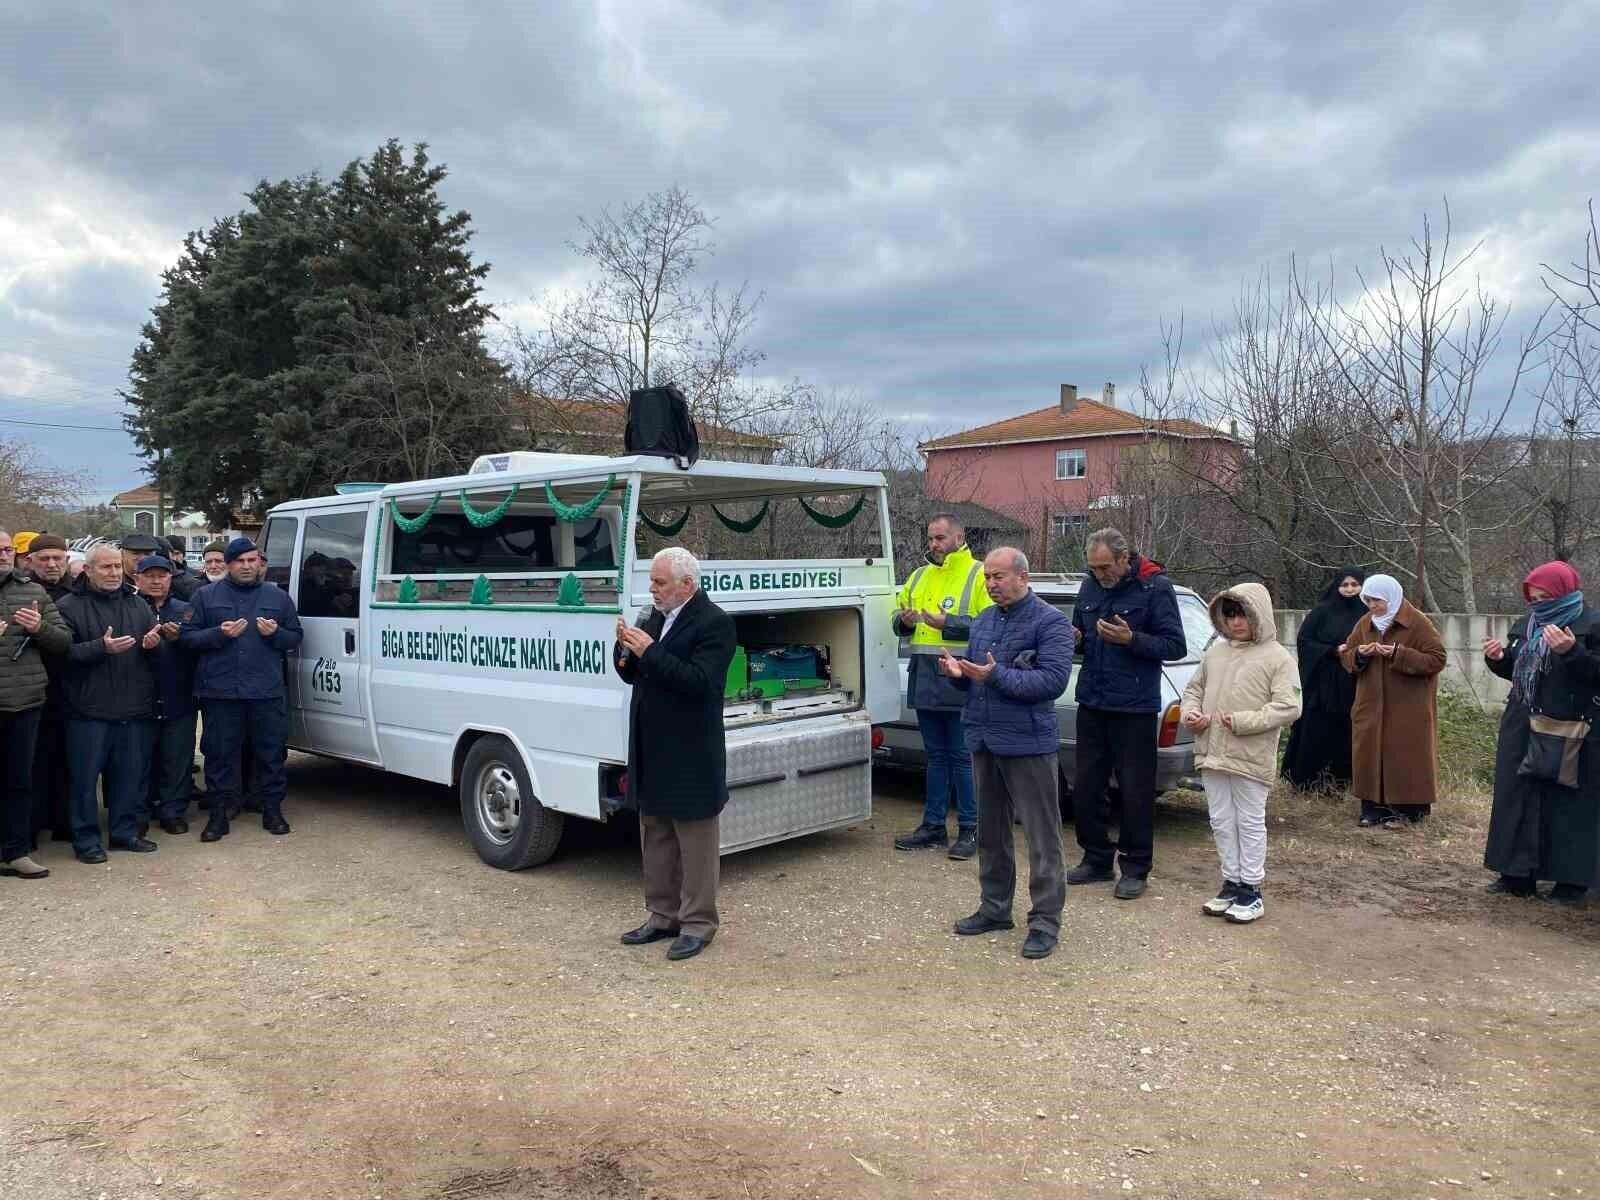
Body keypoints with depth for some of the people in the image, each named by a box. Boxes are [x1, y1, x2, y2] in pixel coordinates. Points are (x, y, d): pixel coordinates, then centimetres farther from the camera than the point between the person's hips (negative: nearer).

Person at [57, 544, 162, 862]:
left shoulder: (138, 605, 14)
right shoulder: (71, 606, -2)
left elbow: (157, 641, 19)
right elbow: (64, 652, -11)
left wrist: (153, 643, -3)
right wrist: (102, 647, -23)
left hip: (134, 708, 4)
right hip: (89, 708, -4)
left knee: (131, 774, 10)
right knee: (85, 776, 1)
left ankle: (125, 831, 22)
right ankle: (86, 839, 10)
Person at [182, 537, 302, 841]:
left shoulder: (278, 597, 11)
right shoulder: (206, 596, 6)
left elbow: (295, 636, 13)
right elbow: (186, 637, 3)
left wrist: (275, 633, -8)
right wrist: (220, 633, -13)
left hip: (267, 691, 1)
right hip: (220, 691, -1)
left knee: (271, 752, 6)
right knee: (219, 753, 4)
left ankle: (272, 810, 17)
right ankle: (218, 815, 13)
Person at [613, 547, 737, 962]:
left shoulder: (714, 623, -14)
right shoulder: (656, 618, 10)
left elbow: (700, 681, -24)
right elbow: (634, 675, 14)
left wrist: (649, 652, -25)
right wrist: (627, 651, -7)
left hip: (690, 756, -8)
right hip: (652, 751, 8)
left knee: (695, 840, 3)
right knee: (656, 837, 17)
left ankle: (697, 923, 14)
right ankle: (662, 915, 30)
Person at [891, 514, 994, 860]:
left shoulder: (977, 574, -4)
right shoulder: (919, 576, 16)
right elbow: (899, 619, 20)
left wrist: (947, 623, -21)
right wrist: (904, 620, -2)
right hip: (924, 676, 6)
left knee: (962, 756, 0)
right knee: (935, 754, 14)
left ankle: (969, 829, 10)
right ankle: (933, 826, 22)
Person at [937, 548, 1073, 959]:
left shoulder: (1050, 622, -9)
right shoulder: (984, 620, 13)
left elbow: (1054, 680, -20)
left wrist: (997, 675, -26)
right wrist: (957, 671, -5)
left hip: (1028, 744, -7)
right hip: (984, 740, 8)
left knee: (1042, 835, -1)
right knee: (991, 831, 16)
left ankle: (1045, 920, 6)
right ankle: (995, 907, 29)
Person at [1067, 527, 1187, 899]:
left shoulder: (1155, 587, -10)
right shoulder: (1090, 586, 6)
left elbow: (1175, 646, -11)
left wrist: (1132, 639, -24)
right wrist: (1073, 637, -4)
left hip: (1134, 708, -6)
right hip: (1091, 703, 6)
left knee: (1135, 791, 2)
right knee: (1086, 786, 11)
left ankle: (1135, 868, 16)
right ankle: (1097, 859, 25)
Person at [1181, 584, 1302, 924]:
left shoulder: (1278, 658, -7)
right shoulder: (1215, 652, 10)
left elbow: (1288, 707, -14)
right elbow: (1194, 688, 19)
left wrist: (1242, 722, -20)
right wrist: (1191, 713, -2)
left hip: (1251, 758, -6)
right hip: (1212, 753, 6)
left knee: (1250, 823, 5)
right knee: (1222, 823, 13)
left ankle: (1251, 890, 14)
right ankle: (1232, 883, 25)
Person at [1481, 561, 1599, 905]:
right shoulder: (1525, 626, 14)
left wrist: (1572, 652, -29)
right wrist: (1498, 658, 2)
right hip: (1522, 731, 7)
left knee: (1569, 806, -1)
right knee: (1518, 801, 9)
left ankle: (1572, 882, 7)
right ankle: (1519, 874, 18)